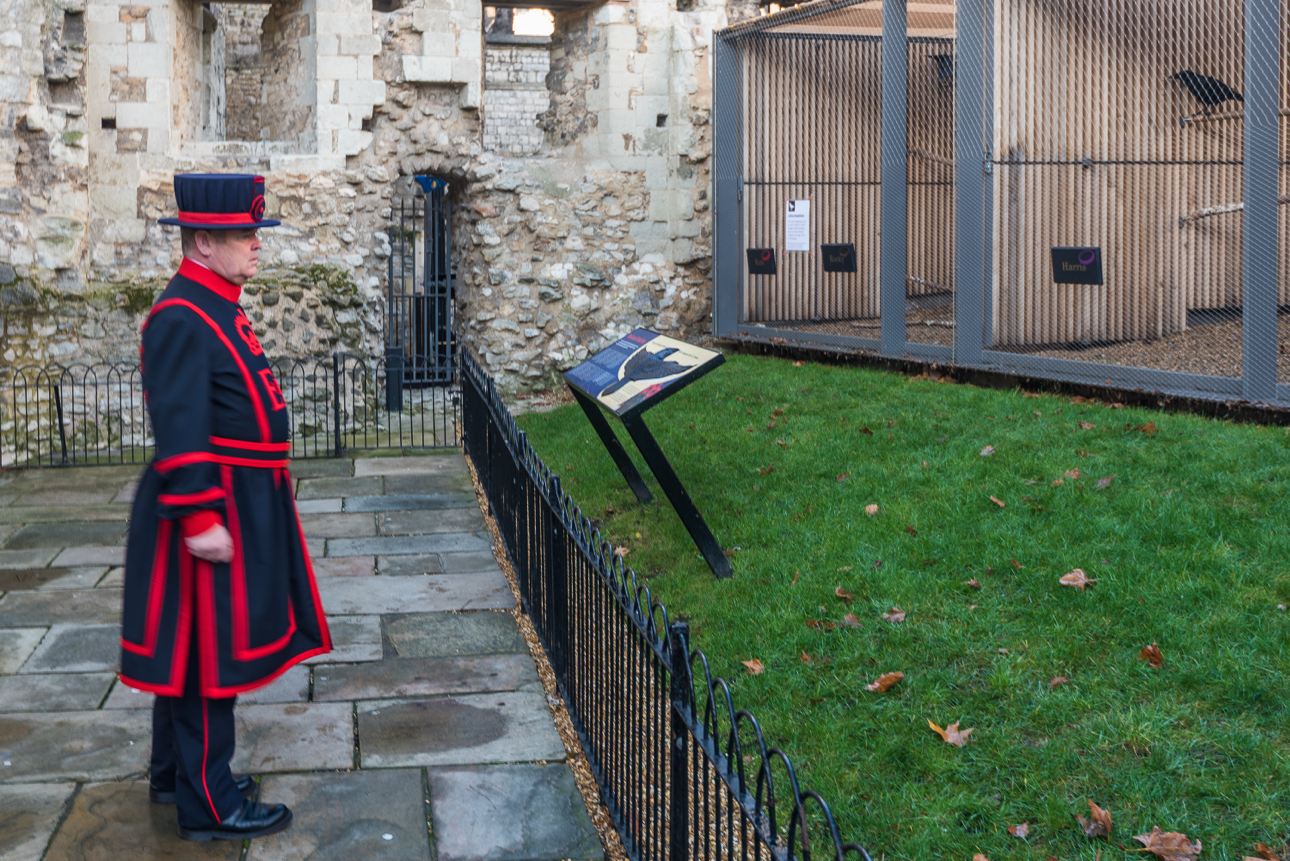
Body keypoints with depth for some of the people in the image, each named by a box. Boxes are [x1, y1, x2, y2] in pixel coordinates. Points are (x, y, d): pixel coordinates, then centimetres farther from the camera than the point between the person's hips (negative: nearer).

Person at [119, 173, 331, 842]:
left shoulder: (220, 309, 13)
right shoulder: (183, 318, -18)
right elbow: (179, 430, -24)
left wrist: (268, 487, 23)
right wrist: (201, 519, -25)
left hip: (246, 503, 10)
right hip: (217, 509, -10)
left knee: (190, 650, 19)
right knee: (209, 653, -2)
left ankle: (175, 772, 33)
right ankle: (208, 805, 8)